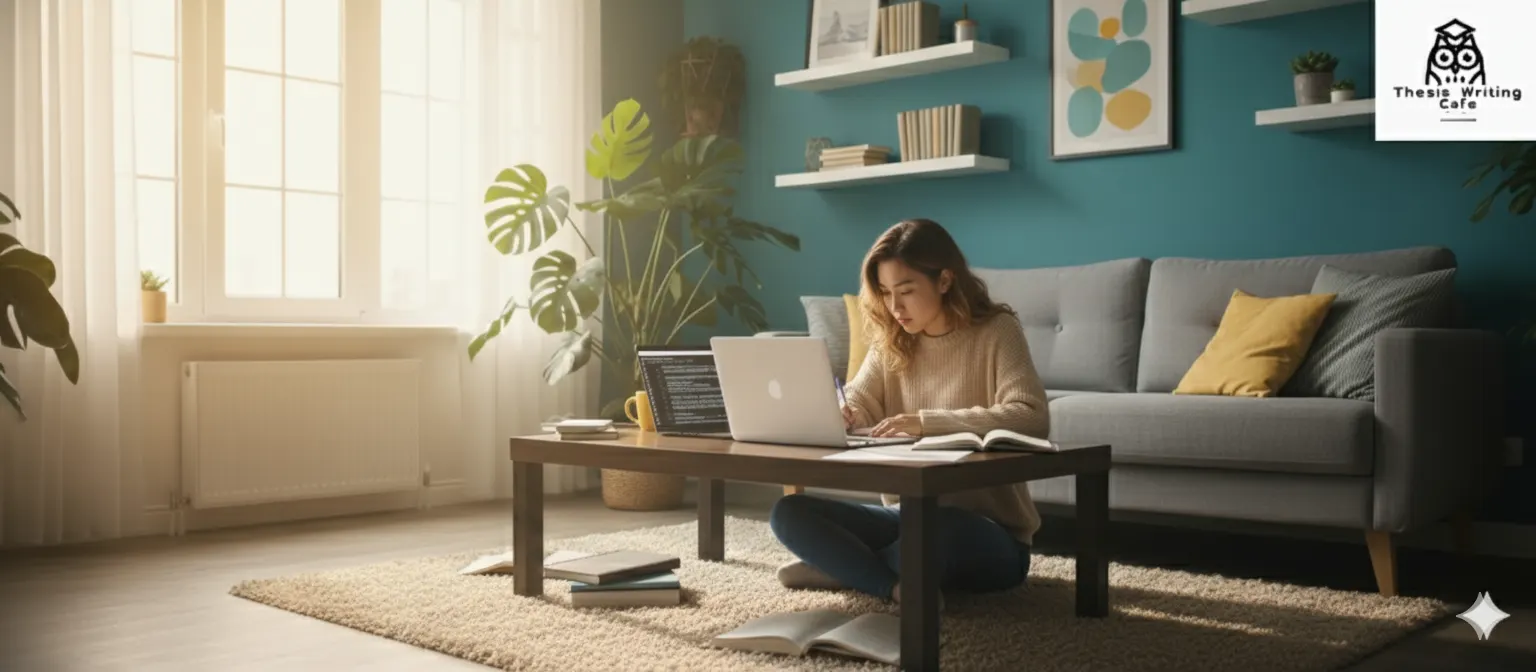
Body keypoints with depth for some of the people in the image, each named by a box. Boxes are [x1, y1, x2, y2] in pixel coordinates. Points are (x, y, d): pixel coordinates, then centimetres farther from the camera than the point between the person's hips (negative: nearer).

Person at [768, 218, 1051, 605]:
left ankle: (843, 565, -14)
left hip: (990, 533, -5)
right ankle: (899, 586, -22)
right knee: (789, 513, -12)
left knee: (939, 528, -41)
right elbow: (856, 405, -2)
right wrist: (837, 414, -27)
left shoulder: (996, 331, -10)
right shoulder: (891, 342, 7)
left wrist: (928, 422, -33)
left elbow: (1033, 418, -25)